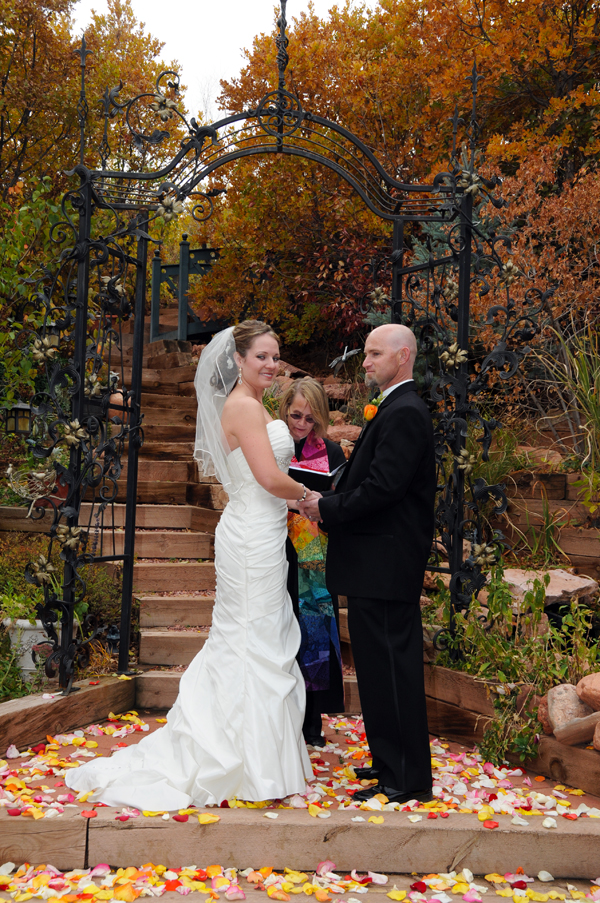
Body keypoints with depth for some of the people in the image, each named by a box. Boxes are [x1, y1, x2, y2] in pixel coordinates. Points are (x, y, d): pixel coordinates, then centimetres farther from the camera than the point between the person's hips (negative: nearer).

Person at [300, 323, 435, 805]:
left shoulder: (405, 413, -15)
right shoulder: (397, 409, 18)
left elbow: (382, 488, -23)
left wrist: (327, 507, -12)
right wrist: (331, 502, 5)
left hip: (385, 564, -11)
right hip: (381, 564, 11)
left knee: (391, 668, -3)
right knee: (384, 668, 17)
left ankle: (407, 779, 8)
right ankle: (394, 763, 29)